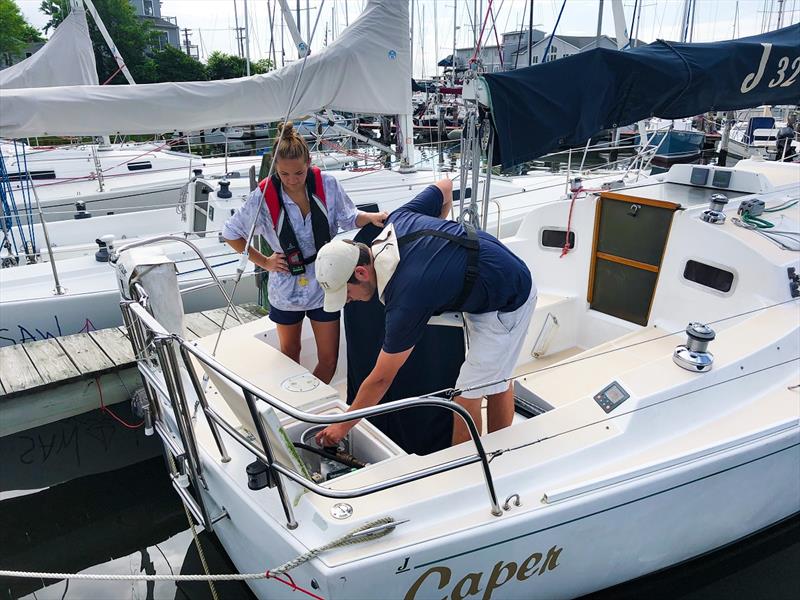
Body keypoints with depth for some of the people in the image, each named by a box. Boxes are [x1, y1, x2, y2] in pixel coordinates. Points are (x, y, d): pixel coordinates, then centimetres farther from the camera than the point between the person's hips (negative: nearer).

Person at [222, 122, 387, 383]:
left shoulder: (326, 184, -12)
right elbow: (231, 233, -2)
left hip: (324, 285, 1)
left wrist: (370, 217, -18)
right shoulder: (264, 196, -15)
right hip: (286, 287, 0)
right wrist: (263, 262, -3)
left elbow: (348, 217, 2)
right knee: (290, 353, 21)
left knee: (328, 360, 6)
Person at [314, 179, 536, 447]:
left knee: (467, 395, -7)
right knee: (496, 380, 21)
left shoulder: (406, 299, -31)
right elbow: (445, 186, 7)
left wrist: (343, 425, -7)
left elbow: (381, 379, -20)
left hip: (506, 305, -10)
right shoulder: (397, 220, -12)